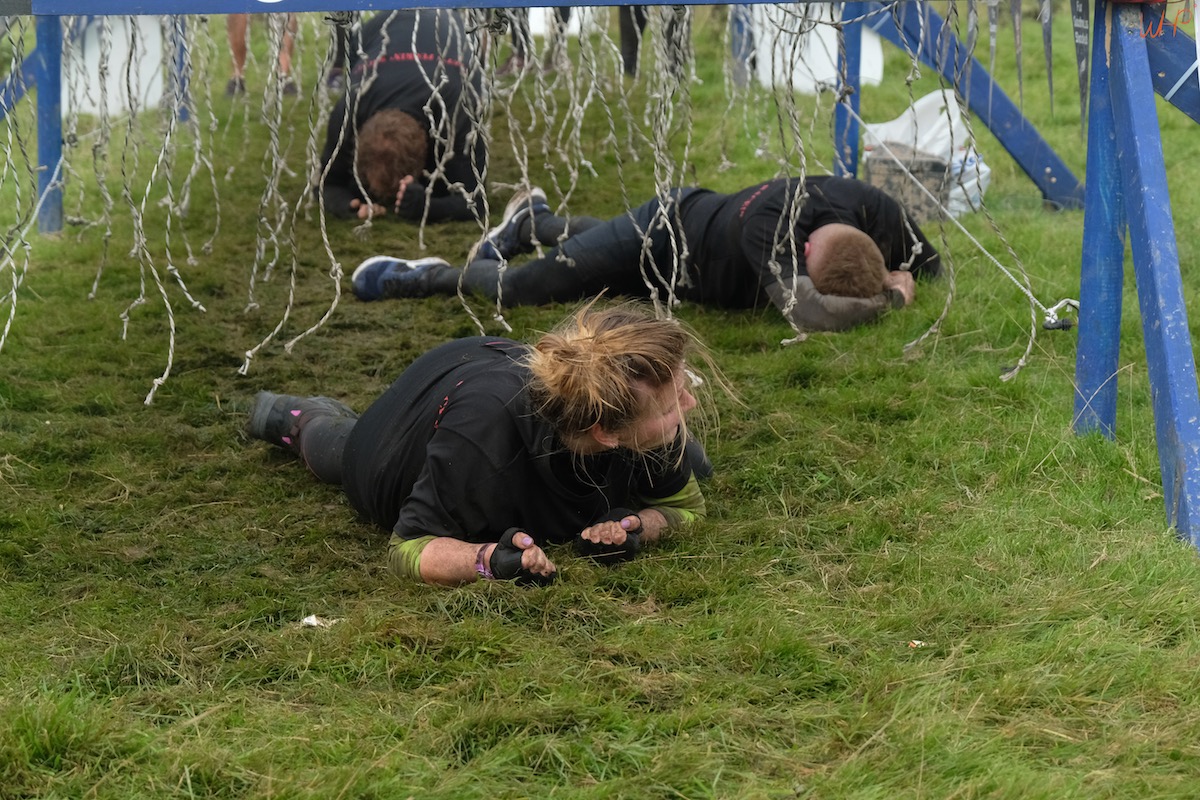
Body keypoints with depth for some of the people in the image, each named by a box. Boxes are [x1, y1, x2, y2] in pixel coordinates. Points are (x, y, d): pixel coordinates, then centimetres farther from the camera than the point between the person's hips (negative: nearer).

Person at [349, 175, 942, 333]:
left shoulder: (872, 209, -29)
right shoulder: (770, 222, -49)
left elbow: (932, 266, -9)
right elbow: (806, 315, -60)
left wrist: (896, 276, -28)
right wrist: (887, 298, -45)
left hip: (705, 223, 7)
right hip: (665, 234, -7)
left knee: (599, 245, 37)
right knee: (515, 289, -3)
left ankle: (532, 219, 64)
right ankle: (429, 276, 22)